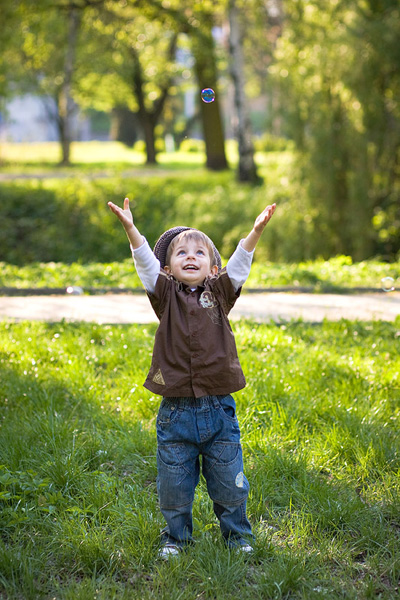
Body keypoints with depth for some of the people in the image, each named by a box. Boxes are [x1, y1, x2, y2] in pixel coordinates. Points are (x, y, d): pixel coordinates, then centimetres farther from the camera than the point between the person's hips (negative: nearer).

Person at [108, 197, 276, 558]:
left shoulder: (219, 294, 5)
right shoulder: (166, 296, 2)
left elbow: (239, 264, -8)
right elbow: (146, 262, -10)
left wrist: (256, 231, -23)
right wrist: (131, 230, -26)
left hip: (219, 409, 0)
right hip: (176, 412, 0)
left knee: (228, 480, 10)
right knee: (174, 483, 10)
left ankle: (237, 534, 30)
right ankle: (176, 537, 30)